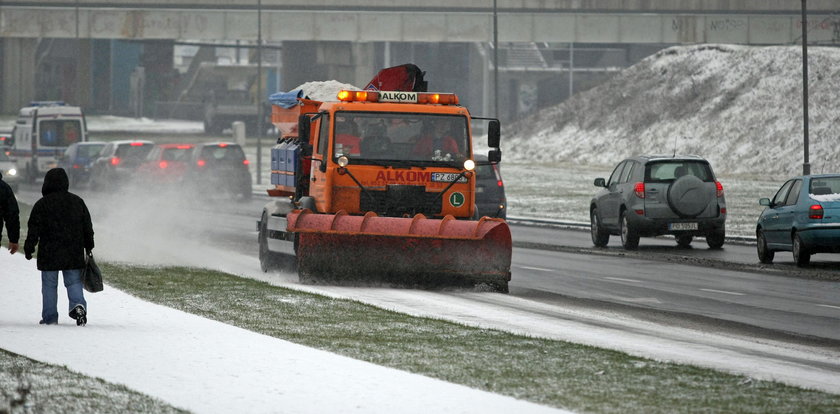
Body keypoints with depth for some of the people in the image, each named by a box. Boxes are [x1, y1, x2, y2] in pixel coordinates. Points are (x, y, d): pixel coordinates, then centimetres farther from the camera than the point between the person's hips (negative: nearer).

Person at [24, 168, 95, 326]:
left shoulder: (42, 204, -7)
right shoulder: (77, 202, 5)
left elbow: (34, 230, -6)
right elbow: (88, 227, 10)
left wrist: (29, 248, 2)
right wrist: (88, 248, 19)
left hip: (49, 254, -3)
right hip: (74, 253, 3)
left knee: (49, 285, 6)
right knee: (74, 282, 8)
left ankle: (49, 317, 7)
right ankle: (78, 304, -18)